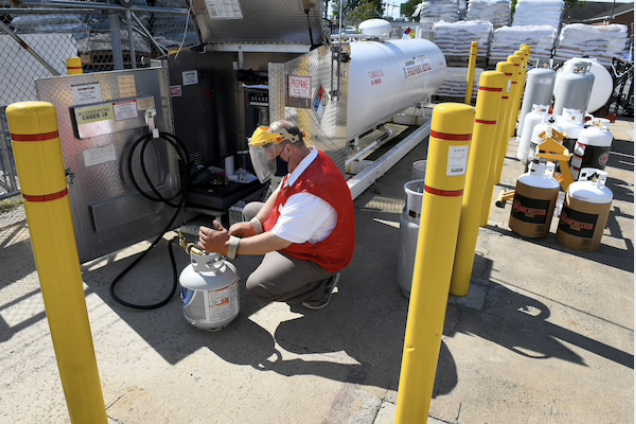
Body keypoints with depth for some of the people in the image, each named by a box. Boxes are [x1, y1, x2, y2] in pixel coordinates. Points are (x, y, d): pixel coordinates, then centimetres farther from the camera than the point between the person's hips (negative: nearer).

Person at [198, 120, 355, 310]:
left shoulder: (310, 191, -38)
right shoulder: (306, 159, -8)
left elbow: (280, 240, -35)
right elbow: (278, 195, 3)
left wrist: (227, 246, -32)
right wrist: (254, 224, -12)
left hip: (319, 255, -9)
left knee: (258, 287, -20)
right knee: (250, 210, 12)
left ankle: (321, 284, 1)